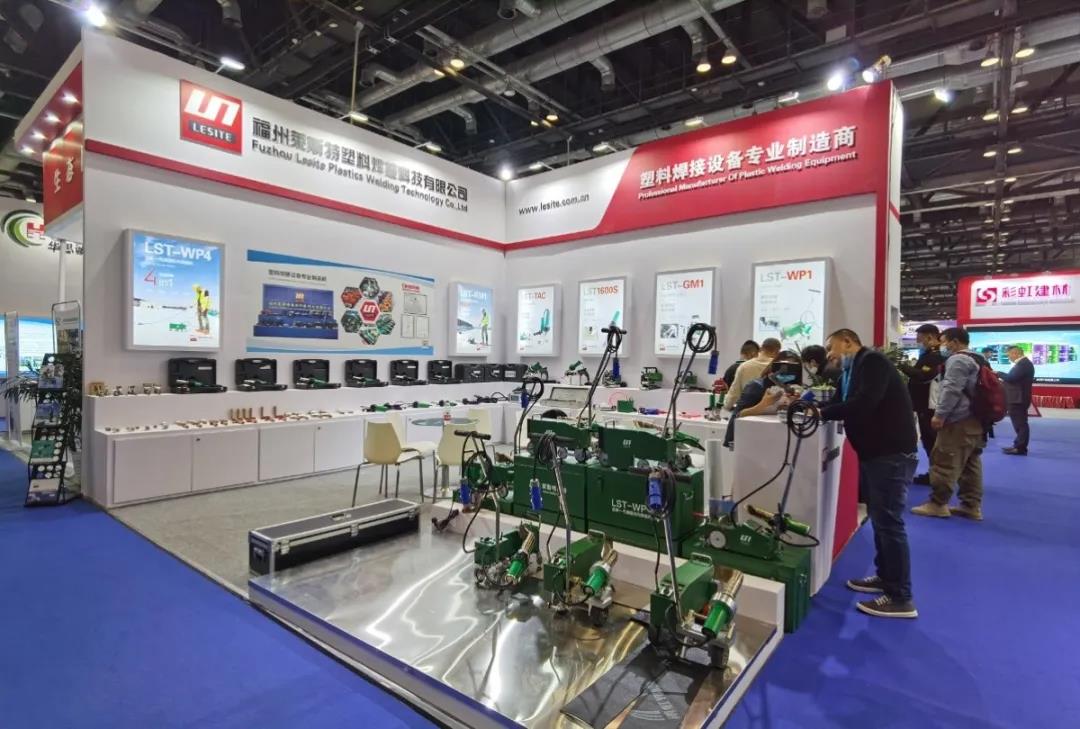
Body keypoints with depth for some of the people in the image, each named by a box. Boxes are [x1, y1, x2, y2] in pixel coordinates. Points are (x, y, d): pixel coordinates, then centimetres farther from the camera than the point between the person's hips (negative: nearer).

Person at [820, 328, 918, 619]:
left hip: (892, 453, -10)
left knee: (888, 521, -6)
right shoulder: (851, 371, 16)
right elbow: (841, 403, 12)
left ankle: (901, 598, 3)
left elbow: (864, 402, -27)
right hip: (874, 453, 10)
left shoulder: (872, 361, -14)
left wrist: (821, 413, -23)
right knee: (879, 518, 17)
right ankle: (884, 576, 31)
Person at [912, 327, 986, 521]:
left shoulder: (957, 360, -12)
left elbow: (951, 390, -21)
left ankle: (937, 504, -4)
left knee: (945, 462, -7)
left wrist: (940, 415, -19)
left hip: (959, 421, -11)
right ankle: (972, 505, 15)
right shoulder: (978, 360, 21)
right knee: (971, 464, 11)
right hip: (976, 420, 11)